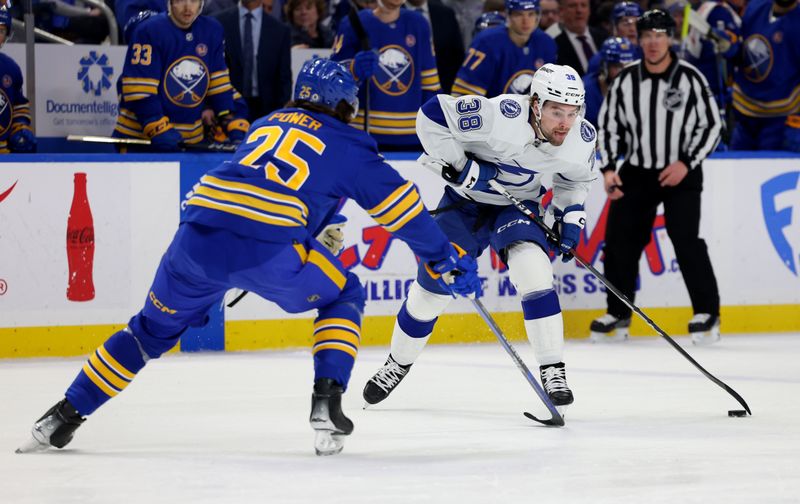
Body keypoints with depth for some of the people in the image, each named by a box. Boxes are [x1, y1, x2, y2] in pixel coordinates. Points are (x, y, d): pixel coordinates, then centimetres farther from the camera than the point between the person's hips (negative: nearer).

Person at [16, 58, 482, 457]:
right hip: (269, 248, -4)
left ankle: (64, 417, 20)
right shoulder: (349, 146, 16)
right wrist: (446, 260, 23)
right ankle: (327, 400, 5)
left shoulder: (268, 124, 31)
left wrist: (318, 227, 55)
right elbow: (401, 204, 16)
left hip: (200, 232, 4)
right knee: (343, 297, 22)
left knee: (156, 326, 23)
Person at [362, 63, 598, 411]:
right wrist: (462, 168, -29)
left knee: (533, 269, -25)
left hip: (519, 204, 2)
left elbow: (576, 178, 6)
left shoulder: (583, 140, -18)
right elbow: (433, 115, -30)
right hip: (467, 198, -2)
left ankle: (553, 372, -20)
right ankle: (398, 364, 27)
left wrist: (571, 215, -6)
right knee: (433, 285, 2)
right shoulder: (501, 115, -35)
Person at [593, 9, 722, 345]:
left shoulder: (690, 79, -9)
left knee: (685, 238, -16)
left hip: (681, 173, -4)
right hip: (636, 172, 4)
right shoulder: (626, 81, -1)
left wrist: (686, 163, -14)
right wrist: (608, 169, -4)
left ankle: (707, 314, -8)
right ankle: (618, 315, 16)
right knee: (619, 239, 2)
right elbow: (608, 125, 7)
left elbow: (711, 126, -4)